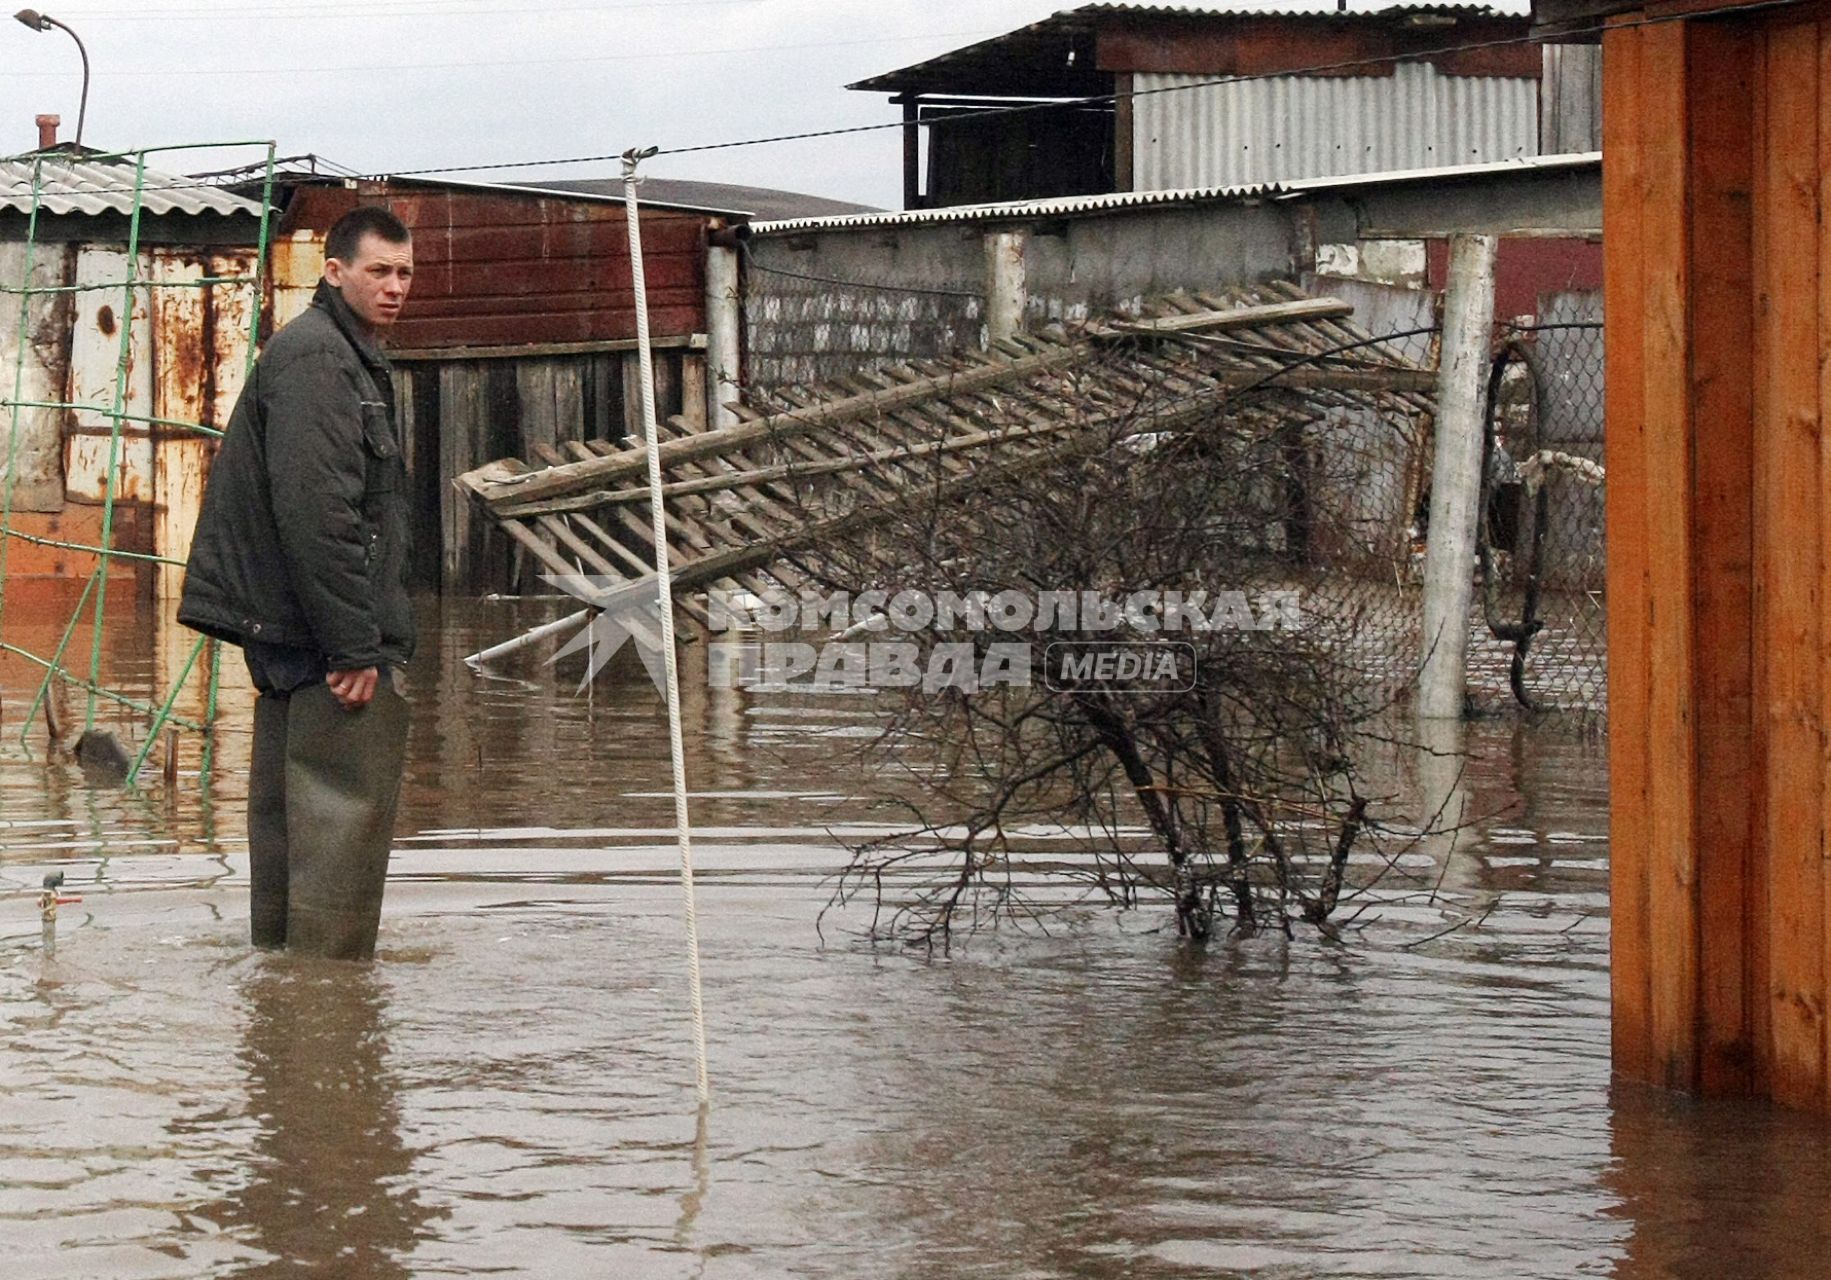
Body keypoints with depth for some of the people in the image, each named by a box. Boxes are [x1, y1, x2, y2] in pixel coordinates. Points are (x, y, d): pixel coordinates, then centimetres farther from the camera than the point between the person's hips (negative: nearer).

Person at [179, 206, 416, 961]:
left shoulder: (348, 357, 20)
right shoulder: (316, 359, -14)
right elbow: (316, 513, -22)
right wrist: (356, 645, -22)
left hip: (286, 634, 11)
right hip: (325, 640, -11)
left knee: (289, 810, 14)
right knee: (346, 816, -9)